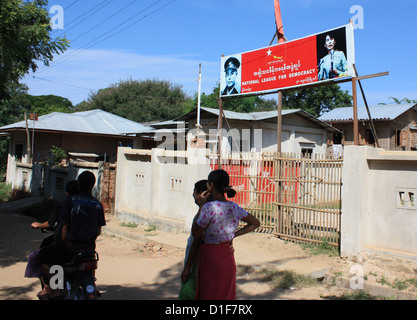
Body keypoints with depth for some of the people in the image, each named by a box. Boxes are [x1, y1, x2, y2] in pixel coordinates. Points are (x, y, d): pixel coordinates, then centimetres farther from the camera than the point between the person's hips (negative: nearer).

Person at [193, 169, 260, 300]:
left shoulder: (209, 207, -21)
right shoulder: (234, 207, 0)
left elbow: (196, 235, -10)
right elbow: (255, 223, 13)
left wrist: (201, 206, -6)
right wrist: (234, 235, 8)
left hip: (211, 260, -6)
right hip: (229, 260, 6)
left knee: (210, 295, 7)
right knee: (227, 296, 18)